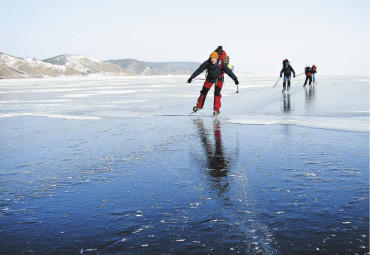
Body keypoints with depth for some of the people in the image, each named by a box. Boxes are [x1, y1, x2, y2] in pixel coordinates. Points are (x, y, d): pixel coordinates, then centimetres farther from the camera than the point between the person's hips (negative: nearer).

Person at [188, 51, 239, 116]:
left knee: (217, 94, -15)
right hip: (209, 79, 2)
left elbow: (228, 71, -22)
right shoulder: (207, 63, -21)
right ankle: (199, 106, 29)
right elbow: (199, 70, -15)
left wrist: (235, 79, -26)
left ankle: (216, 110, -3)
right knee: (203, 92, 8)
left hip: (218, 79, -2)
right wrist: (191, 77, -13)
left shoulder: (221, 64, -25)